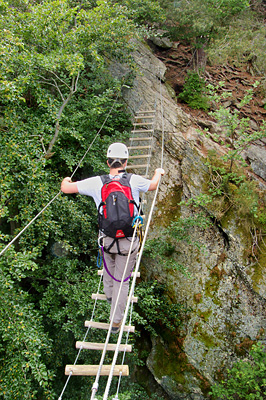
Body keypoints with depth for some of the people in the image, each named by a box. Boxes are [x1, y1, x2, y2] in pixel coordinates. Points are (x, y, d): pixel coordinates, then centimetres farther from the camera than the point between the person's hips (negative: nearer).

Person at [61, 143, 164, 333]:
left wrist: (66, 180, 22)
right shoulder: (134, 181, -12)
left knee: (109, 263, 35)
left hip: (107, 239, 2)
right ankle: (116, 321, 27)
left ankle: (109, 293, 57)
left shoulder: (97, 182, -12)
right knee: (122, 281, 14)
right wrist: (158, 173, 34)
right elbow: (153, 185, 11)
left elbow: (66, 188, -3)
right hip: (129, 242, -1)